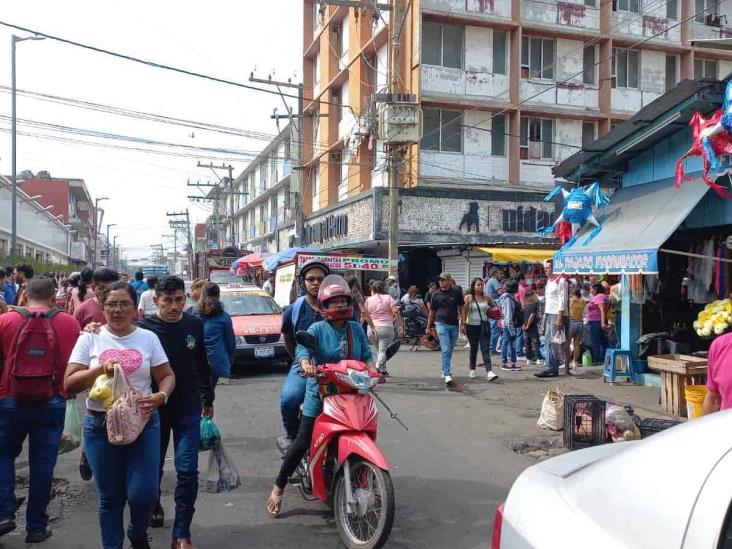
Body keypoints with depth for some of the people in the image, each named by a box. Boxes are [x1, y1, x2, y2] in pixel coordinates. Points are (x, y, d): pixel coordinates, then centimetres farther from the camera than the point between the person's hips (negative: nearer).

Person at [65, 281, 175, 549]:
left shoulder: (148, 338, 3)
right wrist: (100, 369, -19)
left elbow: (167, 377, 4)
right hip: (100, 424, 0)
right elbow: (69, 384, -3)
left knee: (143, 494, -3)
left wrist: (160, 396, -17)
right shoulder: (90, 338, 1)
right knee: (110, 497, 10)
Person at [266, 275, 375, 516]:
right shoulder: (317, 329, -5)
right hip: (320, 392, -4)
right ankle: (278, 487, 11)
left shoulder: (356, 328, 8)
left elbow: (366, 355, 7)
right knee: (302, 442, -3)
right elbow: (302, 347, -21)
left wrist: (373, 371, -13)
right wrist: (306, 363, -42)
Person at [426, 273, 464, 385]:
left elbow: (461, 307, 10)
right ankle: (447, 375, -15)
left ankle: (445, 370, 32)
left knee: (450, 350, 13)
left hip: (454, 325, 2)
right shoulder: (436, 294, 3)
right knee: (445, 350, -12)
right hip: (442, 324, -2)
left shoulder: (457, 292, 3)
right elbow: (432, 311, 11)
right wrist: (428, 327, 13)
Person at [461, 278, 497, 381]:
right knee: (473, 348, 11)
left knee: (485, 349, -9)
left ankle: (489, 372, -19)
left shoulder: (486, 298, 7)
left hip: (484, 326, 1)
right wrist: (463, 324, -13)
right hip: (472, 326, -1)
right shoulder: (468, 298, -1)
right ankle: (472, 369, 29)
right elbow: (464, 312, -5)